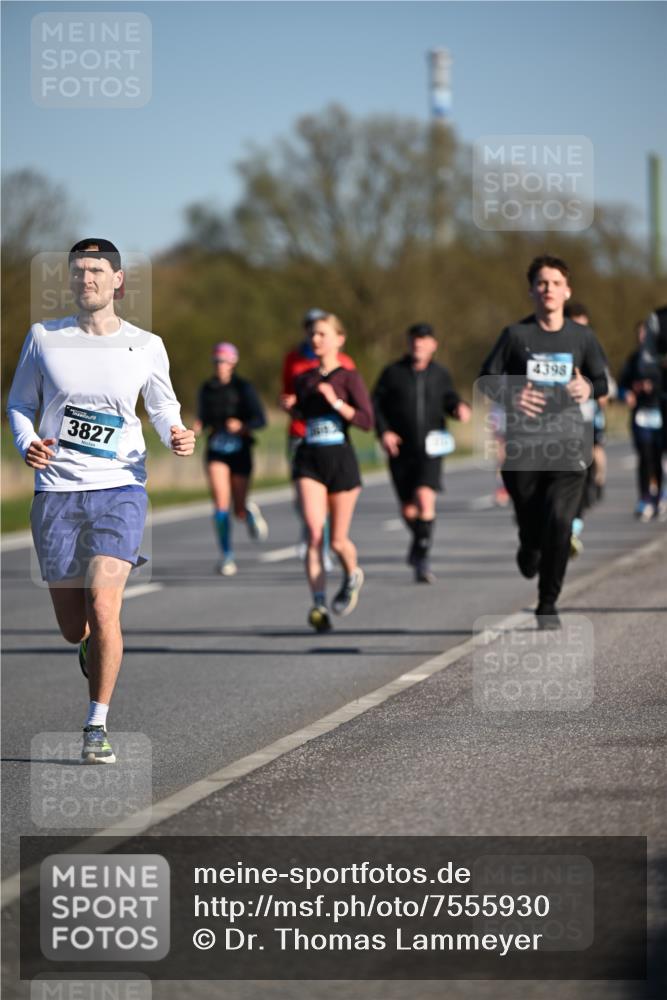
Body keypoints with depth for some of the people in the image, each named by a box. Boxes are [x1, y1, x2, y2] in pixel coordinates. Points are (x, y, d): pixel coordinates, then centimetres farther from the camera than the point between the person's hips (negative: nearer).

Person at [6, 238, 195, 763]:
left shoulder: (146, 346, 2)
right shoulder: (44, 338, 3)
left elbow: (163, 406, 15)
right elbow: (19, 403, 12)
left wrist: (177, 435, -7)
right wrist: (27, 443, -9)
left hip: (119, 488, -1)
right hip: (57, 491, 2)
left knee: (102, 609, -17)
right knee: (73, 628, 7)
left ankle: (98, 725, -4)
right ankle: (94, 644, 46)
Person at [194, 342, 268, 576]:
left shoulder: (243, 388, -5)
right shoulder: (206, 389, 5)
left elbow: (260, 420, -9)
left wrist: (242, 426, -28)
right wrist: (198, 428, -8)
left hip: (239, 450, -1)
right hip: (216, 452, 1)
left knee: (239, 511, 4)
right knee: (221, 503, -17)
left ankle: (249, 510, 42)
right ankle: (227, 555, -9)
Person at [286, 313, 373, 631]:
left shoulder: (349, 378, -3)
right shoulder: (303, 379, 10)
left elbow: (367, 421, -13)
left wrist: (335, 402, -23)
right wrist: (292, 408, 5)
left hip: (341, 461, -2)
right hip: (309, 461, 2)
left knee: (338, 541, 4)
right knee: (314, 533, -16)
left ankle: (352, 575, 38)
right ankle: (319, 605, -20)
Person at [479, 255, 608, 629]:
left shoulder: (582, 337, 5)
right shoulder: (516, 335, 1)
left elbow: (602, 381, 14)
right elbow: (488, 377, 5)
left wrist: (589, 389, -9)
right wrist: (512, 396, -14)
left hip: (567, 443, 0)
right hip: (523, 443, 0)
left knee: (560, 521, -15)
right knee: (532, 523, 5)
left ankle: (548, 604, -4)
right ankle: (529, 550, 45)